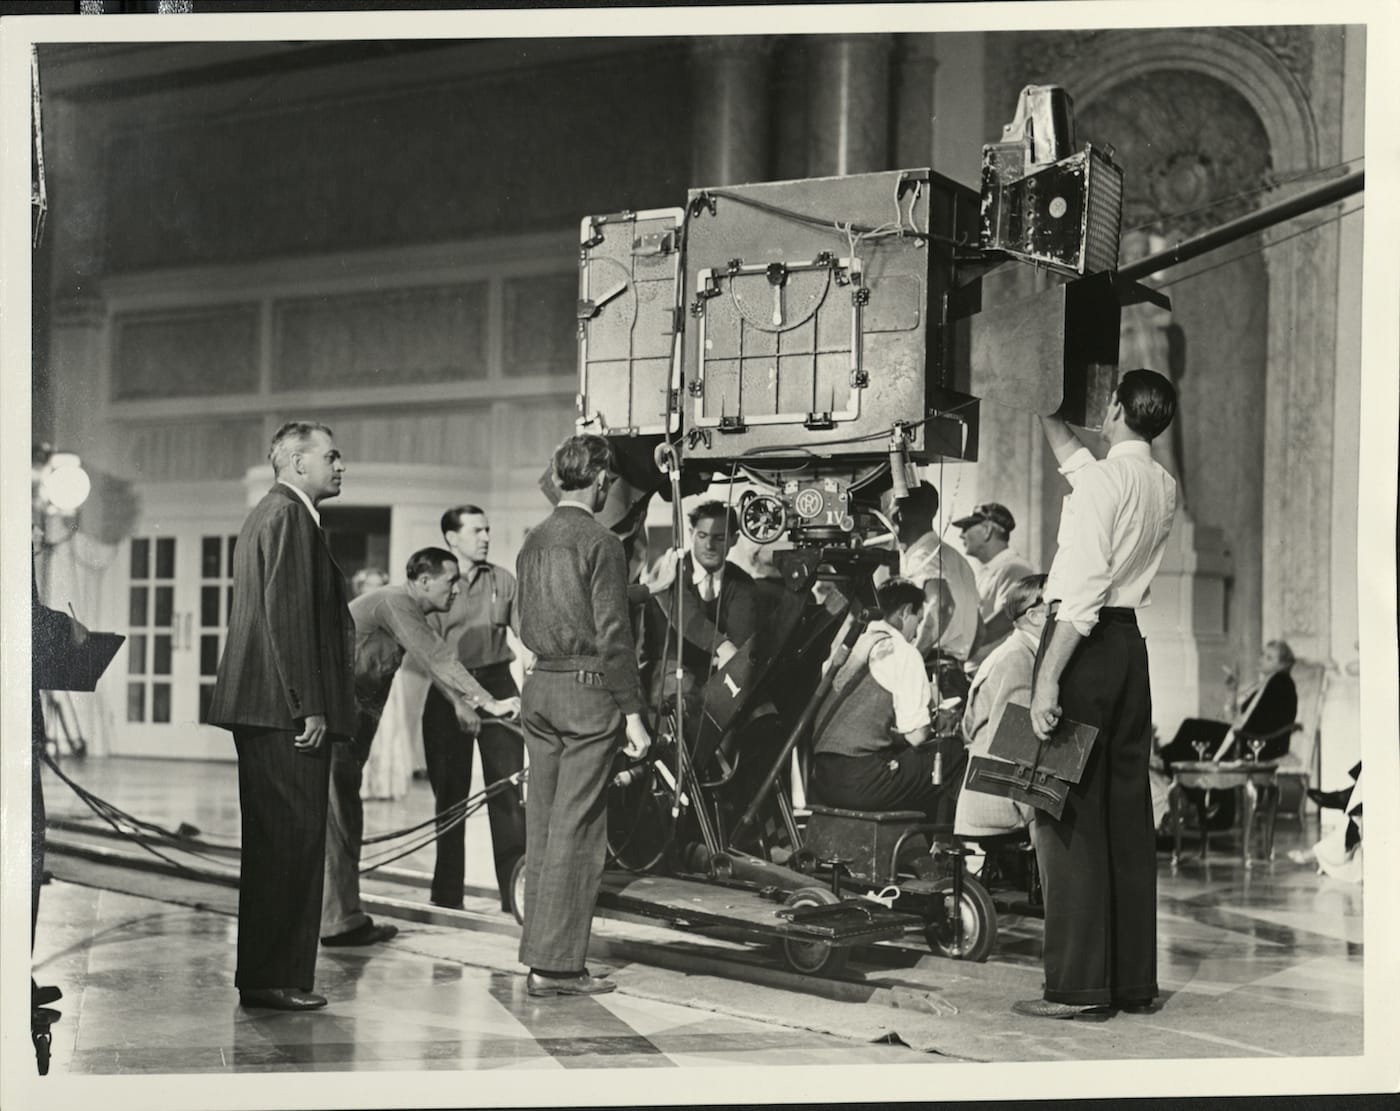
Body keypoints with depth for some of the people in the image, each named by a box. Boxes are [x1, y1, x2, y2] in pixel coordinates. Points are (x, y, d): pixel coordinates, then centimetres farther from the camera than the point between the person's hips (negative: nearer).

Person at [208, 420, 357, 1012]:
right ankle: (274, 979, -5)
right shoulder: (289, 517, -11)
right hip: (285, 709, -11)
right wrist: (309, 707, -20)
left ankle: (263, 974, 19)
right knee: (293, 841, -8)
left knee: (273, 845, 14)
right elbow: (287, 615, -19)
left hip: (262, 708, 11)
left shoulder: (267, 515, 22)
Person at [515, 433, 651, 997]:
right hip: (588, 691, -7)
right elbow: (613, 635, -13)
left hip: (538, 688, 7)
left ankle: (538, 955, 16)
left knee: (542, 825, 11)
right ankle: (557, 964, -3)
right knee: (577, 829, -4)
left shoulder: (533, 542, 11)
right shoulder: (600, 544, -11)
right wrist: (632, 712, -11)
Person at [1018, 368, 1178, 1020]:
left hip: (1086, 642, -8)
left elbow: (1085, 587, -20)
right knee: (1128, 814, 10)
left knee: (1069, 816, -5)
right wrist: (1043, 416, 46)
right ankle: (1134, 981, 15)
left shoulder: (1102, 482, -13)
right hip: (1131, 642, 8)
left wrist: (1047, 679, -22)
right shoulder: (1164, 486, 12)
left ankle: (1077, 984, -5)